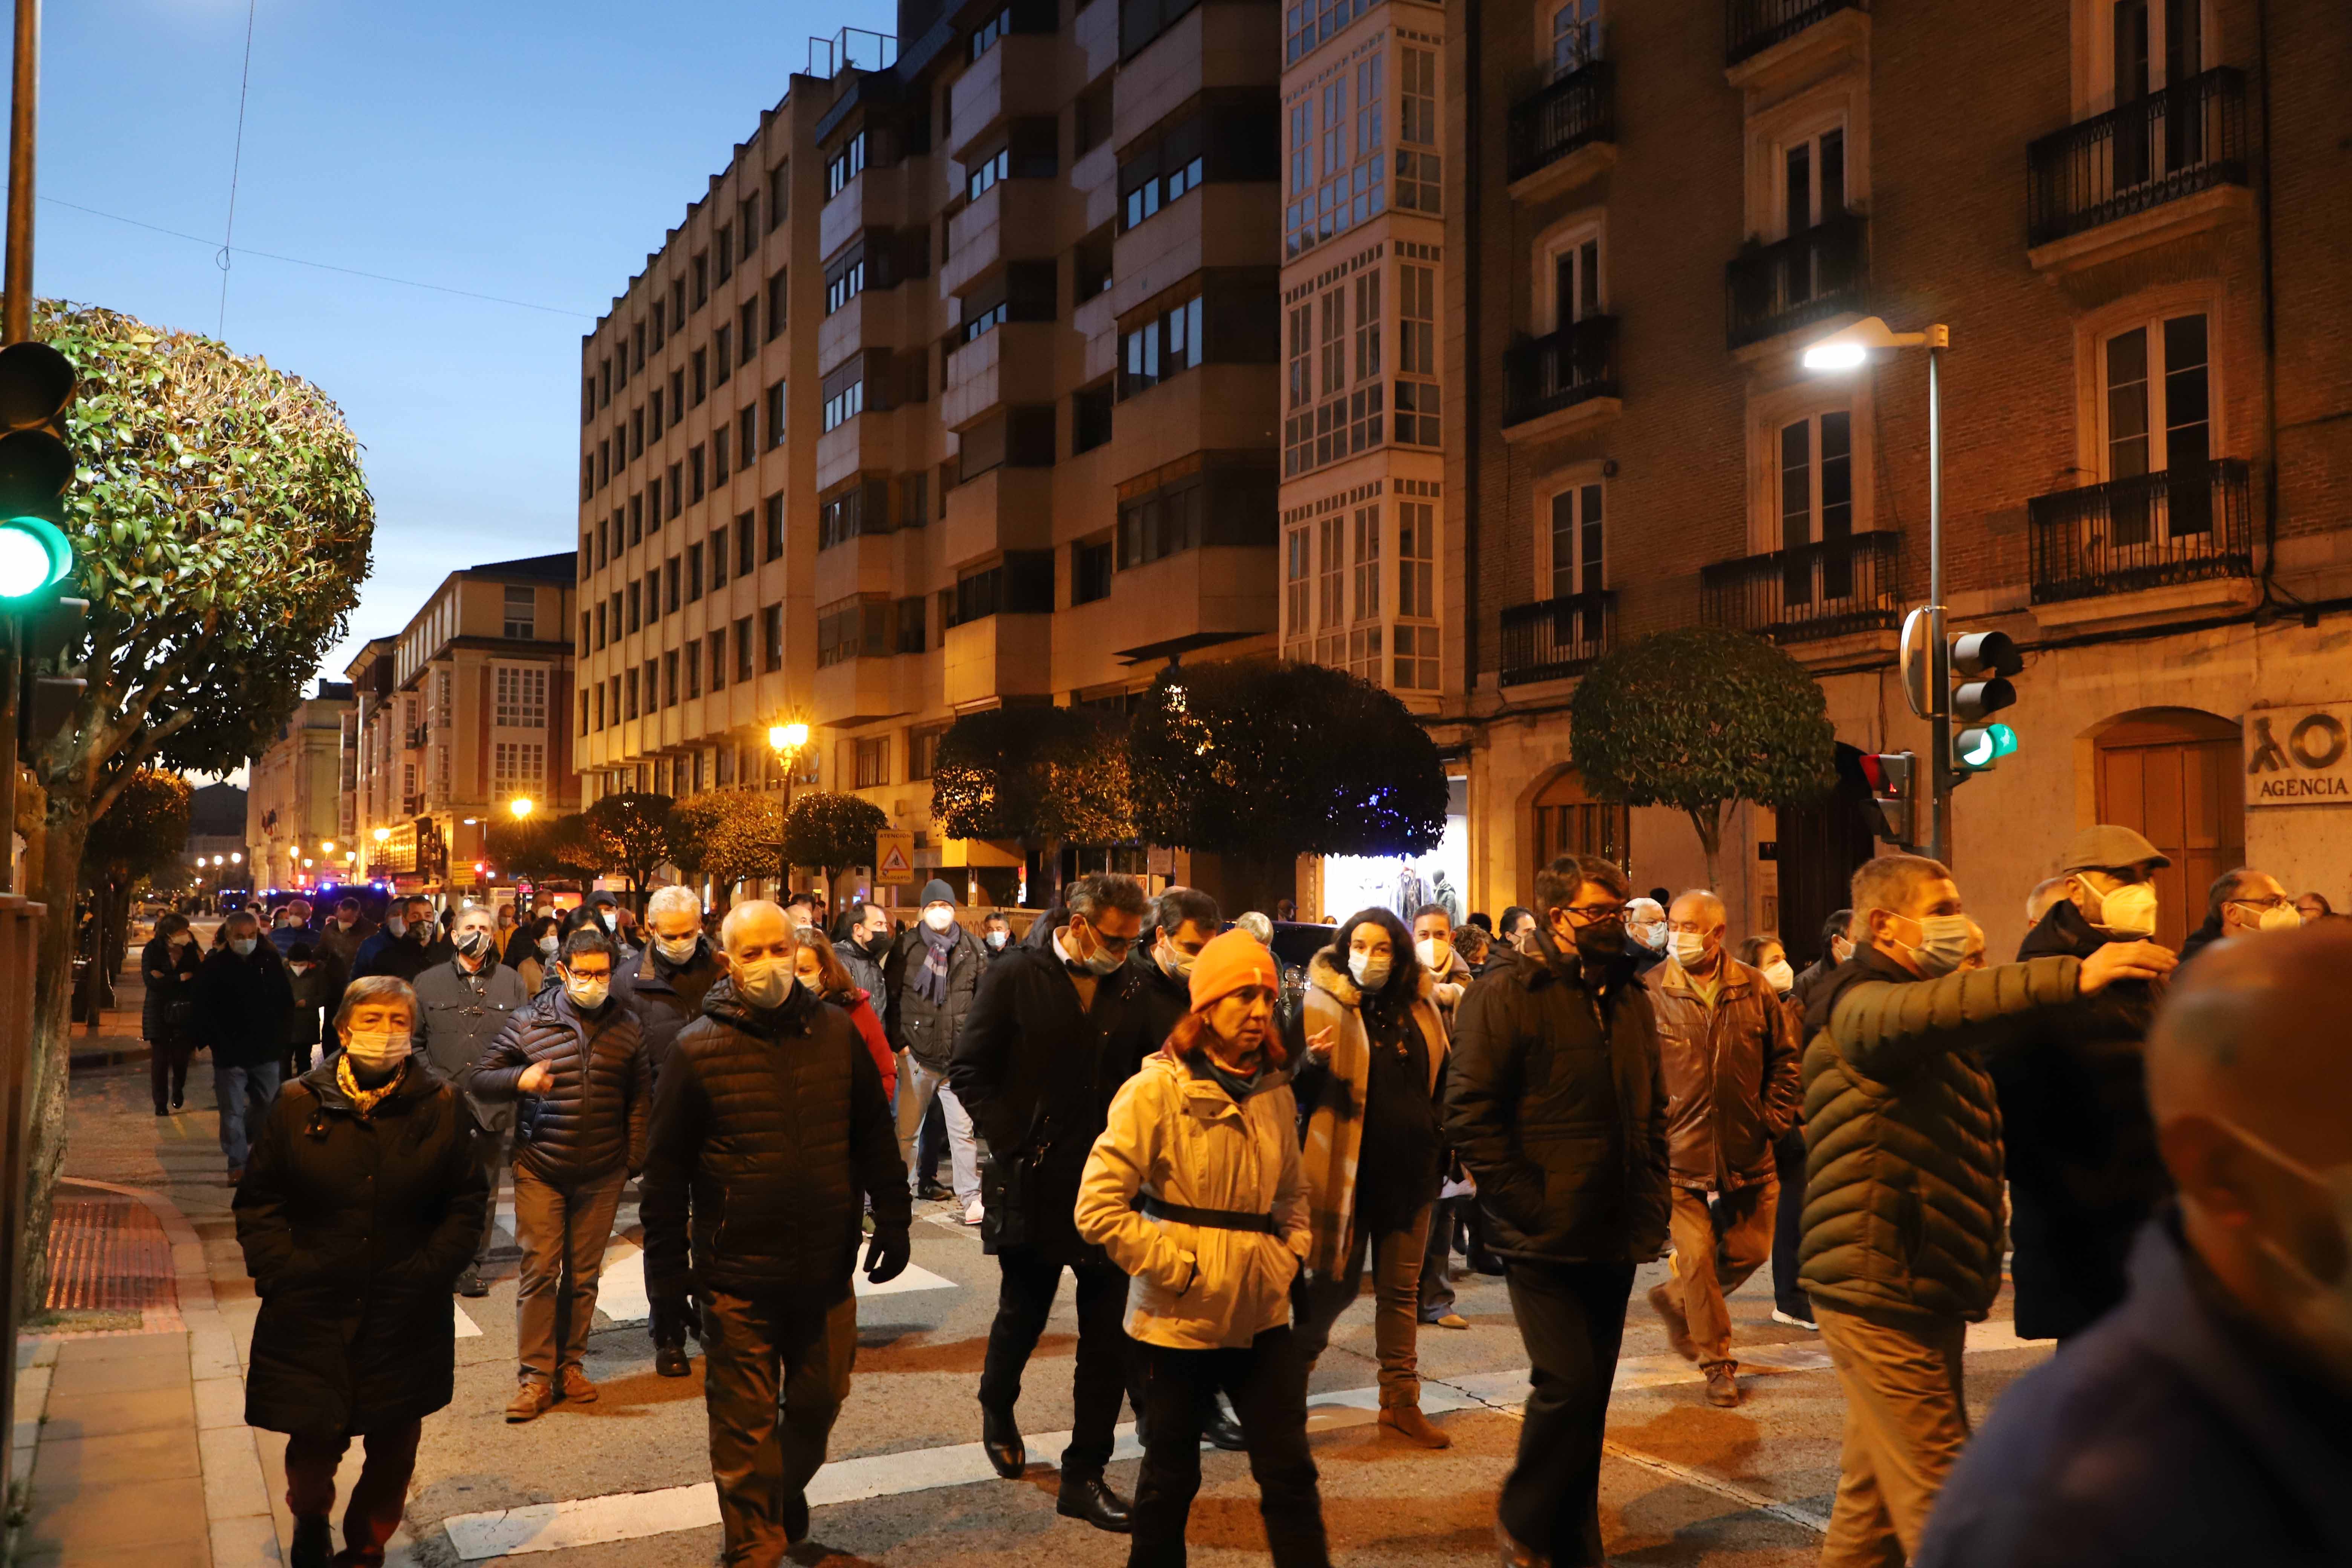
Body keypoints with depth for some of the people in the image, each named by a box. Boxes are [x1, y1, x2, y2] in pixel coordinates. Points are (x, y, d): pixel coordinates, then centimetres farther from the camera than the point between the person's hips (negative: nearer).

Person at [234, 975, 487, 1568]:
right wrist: (281, 1271, -6)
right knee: (314, 1437, 3)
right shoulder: (298, 1104, 0)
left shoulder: (442, 1107, 0)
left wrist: (428, 1273, -6)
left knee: (393, 1444, 11)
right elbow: (258, 1202, 5)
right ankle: (310, 1520, 38)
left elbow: (465, 1205, 3)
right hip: (313, 1313, 0)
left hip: (406, 1318, 1)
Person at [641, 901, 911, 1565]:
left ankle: (789, 1490, 46)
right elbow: (665, 1170, -3)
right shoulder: (697, 1048, -7)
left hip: (826, 1268, 3)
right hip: (736, 1276, -3)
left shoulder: (839, 1034, 1)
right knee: (745, 1421, 5)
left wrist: (892, 1224, 7)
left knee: (818, 1402, 17)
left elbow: (875, 1137, 9)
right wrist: (667, 1274, -4)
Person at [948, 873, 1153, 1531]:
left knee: (1109, 1333, 3)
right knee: (1023, 1313, 16)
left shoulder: (1131, 988, 2)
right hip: (1033, 1183, -2)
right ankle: (998, 1408, 47)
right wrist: (1013, 1143, -10)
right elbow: (969, 1069, -5)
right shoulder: (1015, 977, -6)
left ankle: (1085, 1475, 15)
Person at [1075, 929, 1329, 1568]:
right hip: (1180, 1317, -4)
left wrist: (1290, 1257, 3)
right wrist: (1178, 1269, -16)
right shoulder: (1157, 1089, -14)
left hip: (1263, 1314, 4)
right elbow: (1098, 1208, -17)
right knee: (1172, 1475, 11)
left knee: (1290, 1472, 6)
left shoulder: (1274, 1091, 4)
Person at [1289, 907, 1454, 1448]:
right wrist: (1312, 1064, -29)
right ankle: (1291, 1374, 29)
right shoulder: (1321, 1007, -7)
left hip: (1410, 1169, 4)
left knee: (1402, 1290, 11)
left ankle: (1401, 1402, 22)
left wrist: (1443, 1145, 9)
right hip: (1345, 1168, -4)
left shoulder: (1421, 1008, 6)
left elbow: (1440, 1082, 19)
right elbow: (1293, 1090, -9)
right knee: (1334, 1283, 4)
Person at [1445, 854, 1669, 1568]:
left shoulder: (1631, 999, 13)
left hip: (1615, 1239, 6)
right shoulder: (1507, 995, -8)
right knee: (1568, 1383, -11)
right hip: (1547, 1238, -6)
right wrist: (1528, 1205, -16)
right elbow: (1470, 1114, -13)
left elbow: (1653, 1112, 21)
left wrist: (1651, 1206, 10)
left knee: (1589, 1393, 12)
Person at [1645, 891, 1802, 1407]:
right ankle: (1717, 1363, 16)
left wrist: (1775, 1118, 2)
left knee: (1749, 1252, 11)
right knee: (1697, 1258, -1)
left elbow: (1785, 1058, 10)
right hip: (1681, 1154, -3)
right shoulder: (1650, 992, -6)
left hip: (1748, 1154, 3)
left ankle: (1674, 1299, 36)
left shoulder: (1755, 989, 1)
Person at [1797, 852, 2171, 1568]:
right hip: (1881, 1291, -10)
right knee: (1942, 1502, -7)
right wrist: (2073, 976, -44)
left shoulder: (1921, 1014, 20)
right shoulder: (1860, 1003, -15)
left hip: (1922, 1288, 10)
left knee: (1875, 1494, 16)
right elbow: (1925, 1011, -37)